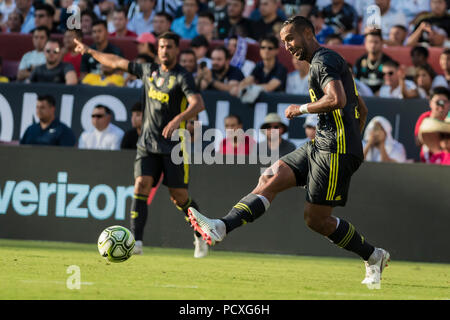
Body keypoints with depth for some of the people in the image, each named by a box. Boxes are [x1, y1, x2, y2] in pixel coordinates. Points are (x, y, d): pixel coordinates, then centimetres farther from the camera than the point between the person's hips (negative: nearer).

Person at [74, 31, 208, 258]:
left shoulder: (182, 77, -8)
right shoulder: (149, 71, 10)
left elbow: (198, 104, -24)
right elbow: (118, 63, 23)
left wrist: (179, 119, -40)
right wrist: (90, 51, 28)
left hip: (174, 146, -4)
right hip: (148, 144, 4)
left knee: (179, 197, -1)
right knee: (141, 185, -15)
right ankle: (136, 241, -19)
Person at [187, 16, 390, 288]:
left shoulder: (324, 60, -9)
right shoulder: (329, 62, 22)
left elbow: (337, 99, -27)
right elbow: (362, 109, 29)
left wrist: (303, 109, -12)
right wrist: (353, 143, 31)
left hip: (336, 152, -10)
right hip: (322, 145, 10)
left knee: (316, 219, -6)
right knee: (271, 178, -2)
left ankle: (374, 257, 8)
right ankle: (221, 228, -11)